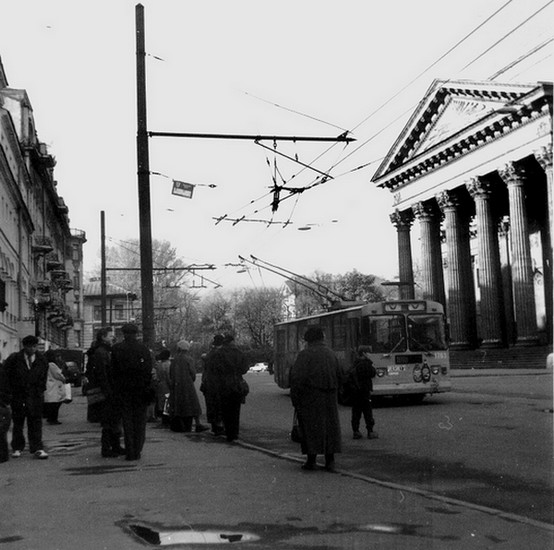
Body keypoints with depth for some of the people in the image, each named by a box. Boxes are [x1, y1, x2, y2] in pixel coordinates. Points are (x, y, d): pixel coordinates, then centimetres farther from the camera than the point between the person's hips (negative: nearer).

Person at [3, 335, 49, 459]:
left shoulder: (41, 360, 3)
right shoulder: (14, 359, -4)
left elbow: (43, 377, 13)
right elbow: (7, 376, 1)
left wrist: (41, 391, 5)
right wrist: (10, 392, -1)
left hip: (35, 396, 1)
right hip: (18, 395, -1)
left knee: (35, 422, -4)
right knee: (17, 422, 8)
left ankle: (37, 449, -4)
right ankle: (17, 448, 19)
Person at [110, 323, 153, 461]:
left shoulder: (116, 349, -3)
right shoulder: (144, 349, -2)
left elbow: (114, 371, -3)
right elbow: (149, 371, -5)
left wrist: (115, 389, 3)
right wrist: (148, 389, -1)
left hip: (123, 389, 0)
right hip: (140, 389, 0)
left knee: (127, 420, 6)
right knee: (140, 420, 10)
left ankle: (130, 453, 3)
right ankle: (137, 451, 9)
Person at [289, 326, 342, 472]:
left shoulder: (305, 354, -10)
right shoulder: (331, 354, 9)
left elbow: (297, 377, -15)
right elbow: (338, 376, 11)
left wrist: (295, 399, -10)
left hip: (310, 397, -5)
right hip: (329, 398, 5)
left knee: (311, 427, 2)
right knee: (330, 426, 9)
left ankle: (311, 460, 4)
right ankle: (330, 461, 10)